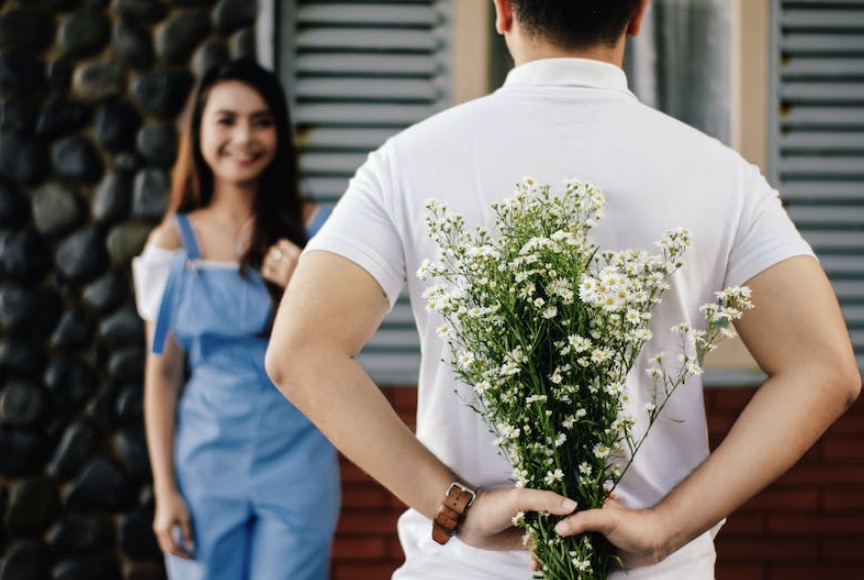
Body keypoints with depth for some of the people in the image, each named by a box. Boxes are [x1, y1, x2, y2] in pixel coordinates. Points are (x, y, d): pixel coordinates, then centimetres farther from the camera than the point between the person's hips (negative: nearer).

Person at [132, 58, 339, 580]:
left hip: (297, 460, 0)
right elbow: (162, 372, 3)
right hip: (206, 462, 0)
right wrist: (165, 490, -1)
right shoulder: (174, 242, 1)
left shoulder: (313, 228, 0)